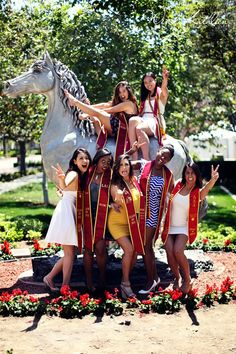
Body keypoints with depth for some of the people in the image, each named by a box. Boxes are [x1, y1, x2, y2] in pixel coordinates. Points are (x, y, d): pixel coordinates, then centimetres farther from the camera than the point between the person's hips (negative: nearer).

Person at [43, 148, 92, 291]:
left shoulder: (82, 176, 13)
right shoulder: (73, 174, -13)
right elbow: (64, 187, -36)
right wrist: (62, 179, -57)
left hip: (72, 213, 9)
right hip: (66, 212, -9)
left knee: (70, 253, 14)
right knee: (70, 253, -7)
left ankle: (50, 277, 21)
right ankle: (65, 287, -2)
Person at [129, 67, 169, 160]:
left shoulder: (161, 95, 10)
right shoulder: (145, 96, 28)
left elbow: (164, 89, -15)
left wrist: (165, 79, -37)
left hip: (155, 122, -4)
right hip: (143, 120, 4)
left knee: (139, 128, -37)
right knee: (132, 120, -32)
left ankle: (146, 159, -41)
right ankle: (134, 157, -42)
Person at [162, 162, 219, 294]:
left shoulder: (198, 192, -10)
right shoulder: (178, 186, 0)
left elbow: (207, 188, -31)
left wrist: (213, 179, -53)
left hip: (184, 227, -3)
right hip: (170, 226, 3)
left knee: (178, 251, -22)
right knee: (170, 252, -11)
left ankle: (187, 279, -1)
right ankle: (177, 278, 14)